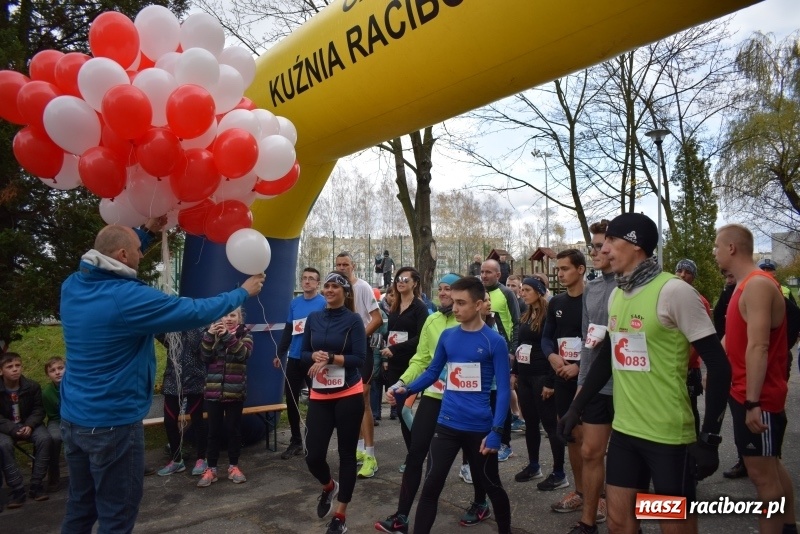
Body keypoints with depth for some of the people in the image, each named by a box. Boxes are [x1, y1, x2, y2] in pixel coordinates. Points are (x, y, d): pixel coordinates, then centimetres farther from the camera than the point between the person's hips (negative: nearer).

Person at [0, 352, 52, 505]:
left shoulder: (32, 386, -6)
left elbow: (39, 409, 0)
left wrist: (30, 425, -19)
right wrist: (14, 429, -25)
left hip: (28, 425, 1)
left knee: (45, 439, -27)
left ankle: (36, 485, -16)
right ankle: (17, 490, -24)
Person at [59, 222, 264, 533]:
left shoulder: (72, 286, -1)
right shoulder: (128, 298, -23)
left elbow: (106, 261, 22)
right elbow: (195, 312, -17)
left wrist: (147, 232, 21)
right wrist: (243, 292, -3)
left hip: (73, 418, 8)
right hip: (113, 424, -8)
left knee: (79, 507, 20)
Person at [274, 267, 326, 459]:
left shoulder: (324, 303, -8)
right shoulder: (294, 303, 8)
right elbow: (287, 331, 13)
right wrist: (280, 354, 11)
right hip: (294, 358, 5)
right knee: (291, 399, 9)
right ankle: (296, 441, 24)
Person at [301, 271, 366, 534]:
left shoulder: (353, 320, -7)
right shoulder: (313, 318, 5)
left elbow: (359, 359, -12)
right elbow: (304, 354, 9)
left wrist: (329, 358, -20)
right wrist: (315, 356, -12)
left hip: (349, 395, -3)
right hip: (319, 396, 4)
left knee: (347, 453, 7)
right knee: (313, 455, 1)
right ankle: (329, 487, 37)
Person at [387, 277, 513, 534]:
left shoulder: (495, 341, -9)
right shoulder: (447, 336, 3)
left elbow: (503, 389, -10)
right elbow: (432, 372, 11)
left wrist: (496, 431, -17)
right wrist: (406, 390, -6)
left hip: (480, 428, -2)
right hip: (446, 425, 3)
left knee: (492, 486, 17)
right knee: (431, 486, 2)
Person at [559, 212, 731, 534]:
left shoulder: (674, 292, -14)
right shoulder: (616, 295, 7)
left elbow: (718, 365, -14)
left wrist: (709, 438, -15)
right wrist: (576, 408, 17)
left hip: (668, 434, -6)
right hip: (623, 430, 7)